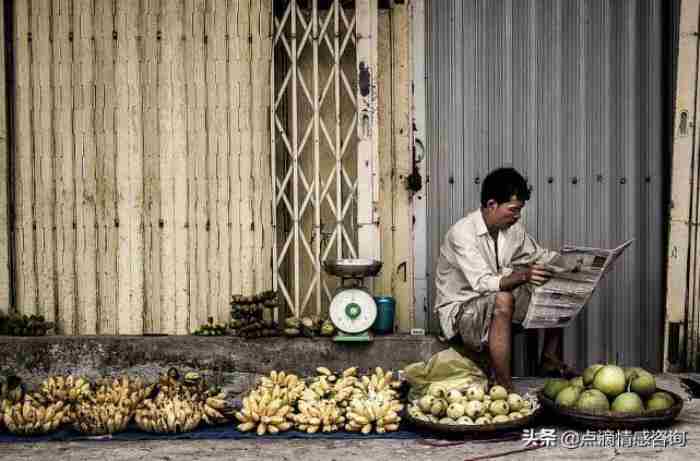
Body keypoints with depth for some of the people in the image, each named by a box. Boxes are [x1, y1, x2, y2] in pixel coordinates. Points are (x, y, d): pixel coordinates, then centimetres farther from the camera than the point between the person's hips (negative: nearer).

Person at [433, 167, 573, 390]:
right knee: (502, 300, -38)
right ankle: (503, 386, -35)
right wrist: (523, 276, -48)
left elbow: (538, 255, 16)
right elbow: (482, 283, -33)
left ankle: (550, 360, 9)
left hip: (498, 302, 8)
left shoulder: (513, 228, 0)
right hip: (460, 310, -8)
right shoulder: (462, 232, -24)